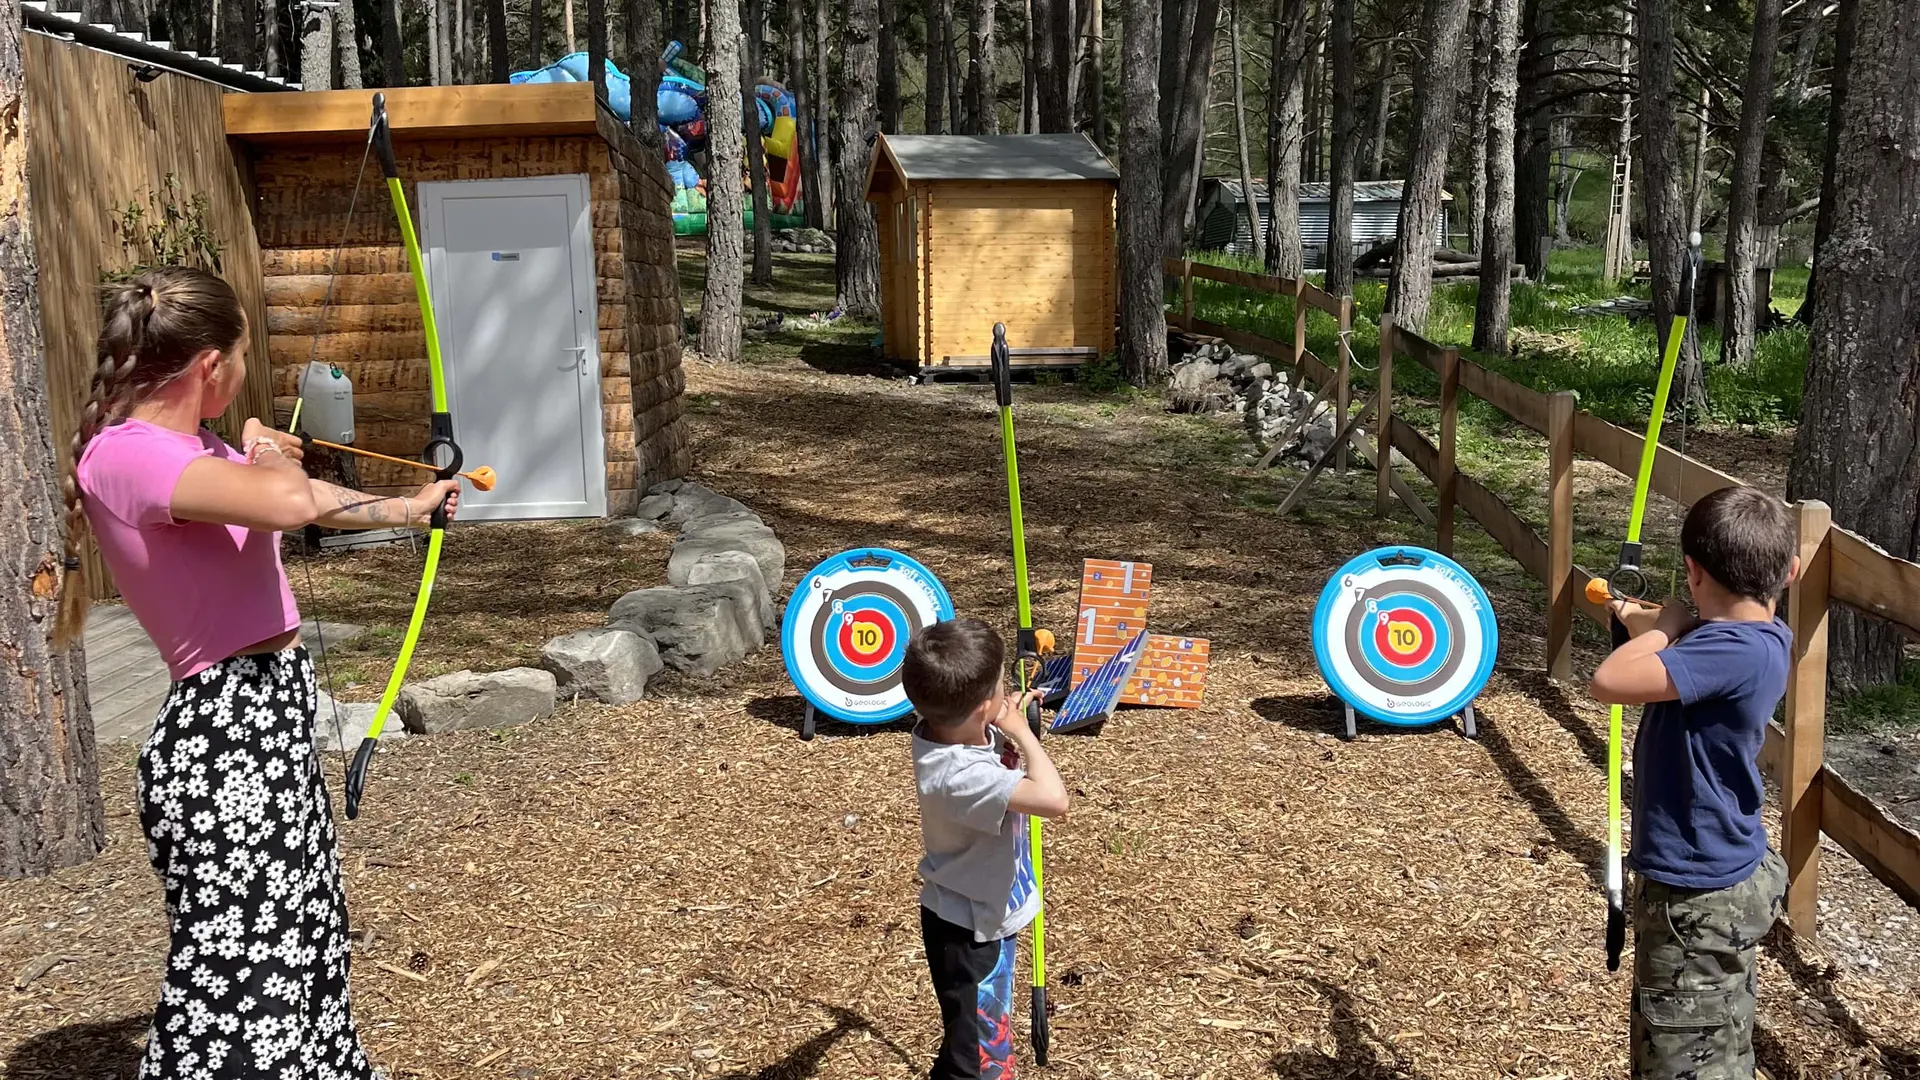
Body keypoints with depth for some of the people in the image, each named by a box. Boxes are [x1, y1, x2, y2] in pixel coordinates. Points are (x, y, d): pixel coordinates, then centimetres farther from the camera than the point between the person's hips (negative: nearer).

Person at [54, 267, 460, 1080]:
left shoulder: (186, 451, 11)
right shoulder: (125, 456, -19)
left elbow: (307, 501, 28)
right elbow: (293, 504, -35)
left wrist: (409, 506, 41)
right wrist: (269, 454, -12)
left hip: (269, 721, 10)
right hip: (227, 740, -10)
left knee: (296, 963, 23)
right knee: (239, 992, -4)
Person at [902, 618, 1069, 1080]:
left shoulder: (945, 729, -11)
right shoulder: (957, 776, -39)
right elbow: (1054, 800, -43)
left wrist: (1012, 722, -3)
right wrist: (1022, 732, -31)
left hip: (982, 918, 9)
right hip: (967, 932, -9)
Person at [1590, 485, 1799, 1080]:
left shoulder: (1735, 652, -29)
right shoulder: (1759, 636, -1)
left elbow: (1610, 682, -37)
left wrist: (1661, 626, -20)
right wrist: (1645, 623, 35)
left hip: (1697, 896, -10)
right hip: (1726, 877, 10)